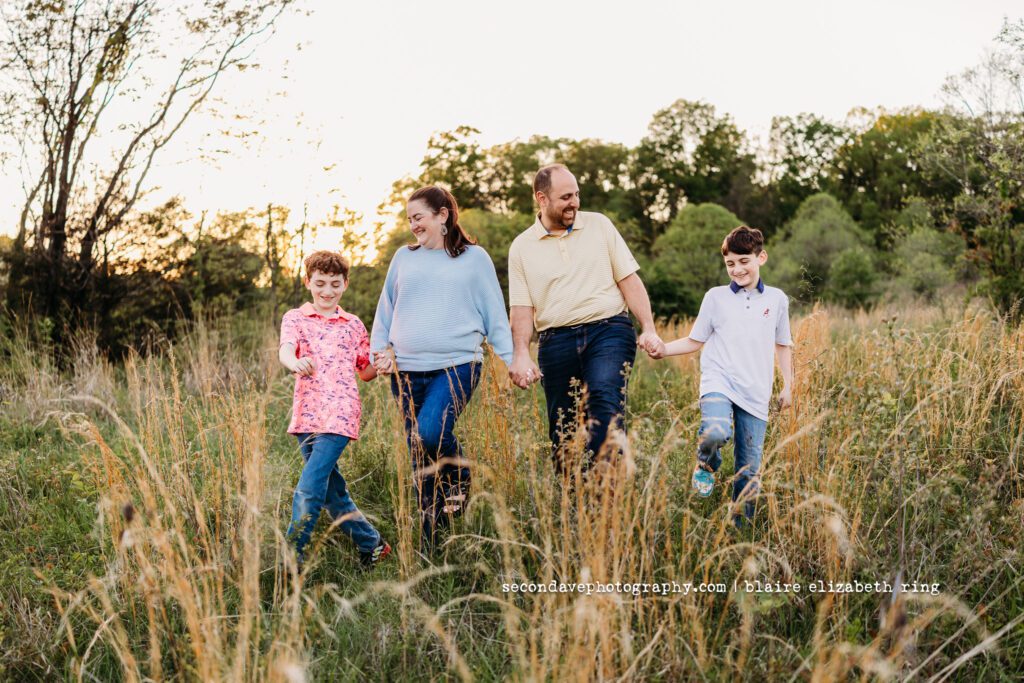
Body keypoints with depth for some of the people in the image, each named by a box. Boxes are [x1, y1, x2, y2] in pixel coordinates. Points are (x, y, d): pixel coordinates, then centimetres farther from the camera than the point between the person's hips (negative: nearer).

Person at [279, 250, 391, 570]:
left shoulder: (353, 325, 12)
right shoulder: (295, 318, 8)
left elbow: (365, 372, 20)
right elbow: (285, 349, -14)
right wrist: (295, 363, -37)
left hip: (340, 415, -2)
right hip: (306, 415, 2)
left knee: (308, 489, -14)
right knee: (332, 490, 9)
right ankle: (372, 545, 24)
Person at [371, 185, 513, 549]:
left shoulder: (474, 258, 6)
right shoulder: (404, 257, 14)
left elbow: (495, 315, 8)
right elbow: (385, 310, 21)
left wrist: (510, 361, 4)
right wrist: (380, 349, 9)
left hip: (456, 365, -4)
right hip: (407, 369, 4)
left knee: (430, 433, -26)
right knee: (419, 461, 4)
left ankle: (459, 477, 7)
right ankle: (429, 542, 15)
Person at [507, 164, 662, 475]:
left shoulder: (599, 225, 9)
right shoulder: (522, 247, 10)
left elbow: (629, 280, 7)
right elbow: (521, 307, 6)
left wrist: (648, 328, -2)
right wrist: (521, 354, -9)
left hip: (608, 331, -2)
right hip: (556, 342, 2)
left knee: (604, 397, -27)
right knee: (563, 430, 3)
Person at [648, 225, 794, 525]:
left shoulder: (777, 299, 10)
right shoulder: (715, 297, 6)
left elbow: (783, 345, 21)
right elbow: (695, 340, 10)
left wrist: (788, 385, 19)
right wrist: (664, 349, -7)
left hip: (756, 394, 2)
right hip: (719, 381, -2)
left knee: (750, 469, 3)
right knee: (715, 433, -33)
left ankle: (741, 524, 20)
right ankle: (707, 464, 1)